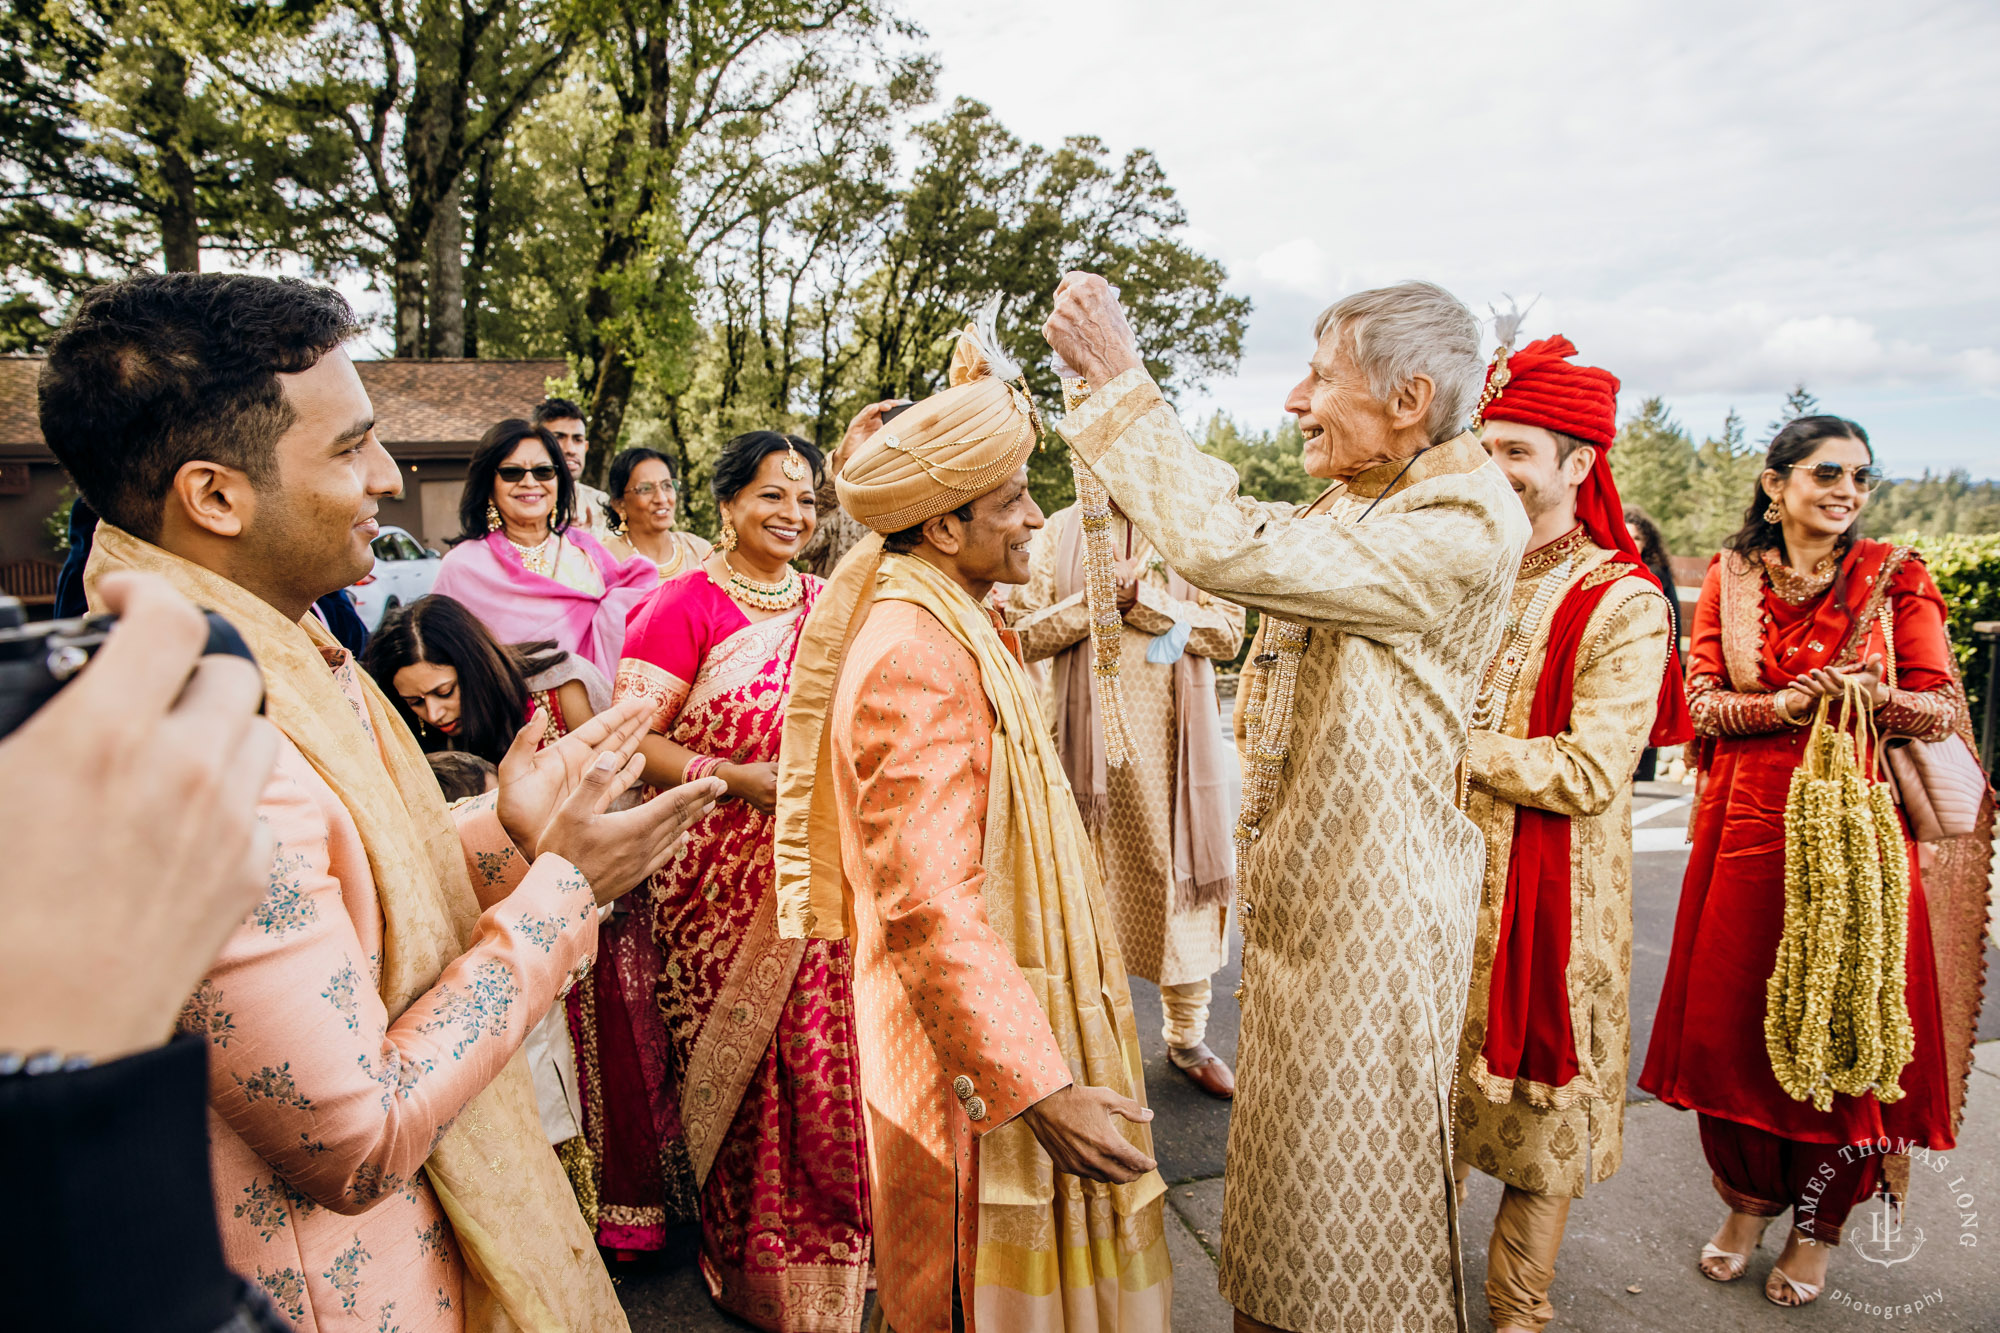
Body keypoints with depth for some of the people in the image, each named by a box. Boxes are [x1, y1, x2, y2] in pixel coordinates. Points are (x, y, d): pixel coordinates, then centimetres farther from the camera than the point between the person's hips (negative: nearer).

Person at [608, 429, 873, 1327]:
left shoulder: (828, 605, 10)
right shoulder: (686, 604, -7)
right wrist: (742, 778, -18)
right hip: (722, 876, -4)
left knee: (822, 1058, 7)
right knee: (735, 1059, 6)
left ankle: (826, 1247, 31)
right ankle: (746, 1258, 28)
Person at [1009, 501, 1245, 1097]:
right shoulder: (1062, 529, 7)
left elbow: (1228, 632, -3)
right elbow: (1022, 631, -2)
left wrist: (1142, 602, -15)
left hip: (1174, 739, 1)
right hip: (1087, 737, 0)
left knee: (1182, 875, 6)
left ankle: (1187, 1037, 22)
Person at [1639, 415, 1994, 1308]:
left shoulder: (1895, 575, 3)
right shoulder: (1729, 578, 6)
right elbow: (1702, 700, 1)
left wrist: (1870, 696, -19)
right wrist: (1788, 705, -16)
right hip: (1747, 824, 2)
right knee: (1730, 1016, 5)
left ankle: (1819, 1219, 23)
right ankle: (1748, 1195, 26)